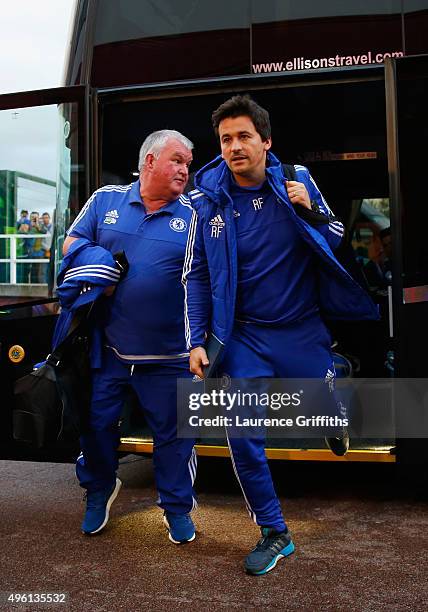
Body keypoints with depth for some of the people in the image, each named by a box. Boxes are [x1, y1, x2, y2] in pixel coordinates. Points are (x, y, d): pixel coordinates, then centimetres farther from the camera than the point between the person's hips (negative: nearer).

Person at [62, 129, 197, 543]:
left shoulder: (192, 215, 1)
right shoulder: (106, 200, 6)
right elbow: (73, 243, 10)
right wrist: (96, 273, -8)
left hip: (168, 354, -1)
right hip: (107, 347, 2)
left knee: (173, 434, 9)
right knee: (95, 423, 13)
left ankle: (177, 508, 30)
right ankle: (99, 491, 41)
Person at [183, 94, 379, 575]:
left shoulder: (297, 180, -5)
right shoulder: (208, 198, -6)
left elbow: (338, 244, 4)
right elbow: (196, 276, 0)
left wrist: (311, 212, -16)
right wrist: (196, 341, -5)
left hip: (302, 330, 1)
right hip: (243, 336, 0)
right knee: (242, 436, -4)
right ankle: (273, 533, 16)